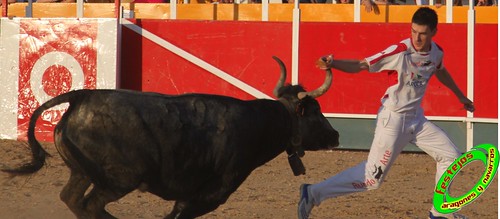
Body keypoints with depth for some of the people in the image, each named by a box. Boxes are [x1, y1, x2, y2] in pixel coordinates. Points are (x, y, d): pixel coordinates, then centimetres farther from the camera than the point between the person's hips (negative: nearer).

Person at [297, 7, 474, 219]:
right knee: (372, 177, -7)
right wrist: (332, 63, -43)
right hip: (393, 120, -7)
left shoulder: (436, 52, 0)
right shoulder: (399, 52, -21)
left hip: (416, 118, 7)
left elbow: (440, 71, 24)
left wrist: (460, 96, 38)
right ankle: (314, 193, -1)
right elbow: (361, 65, -25)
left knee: (450, 156, 8)